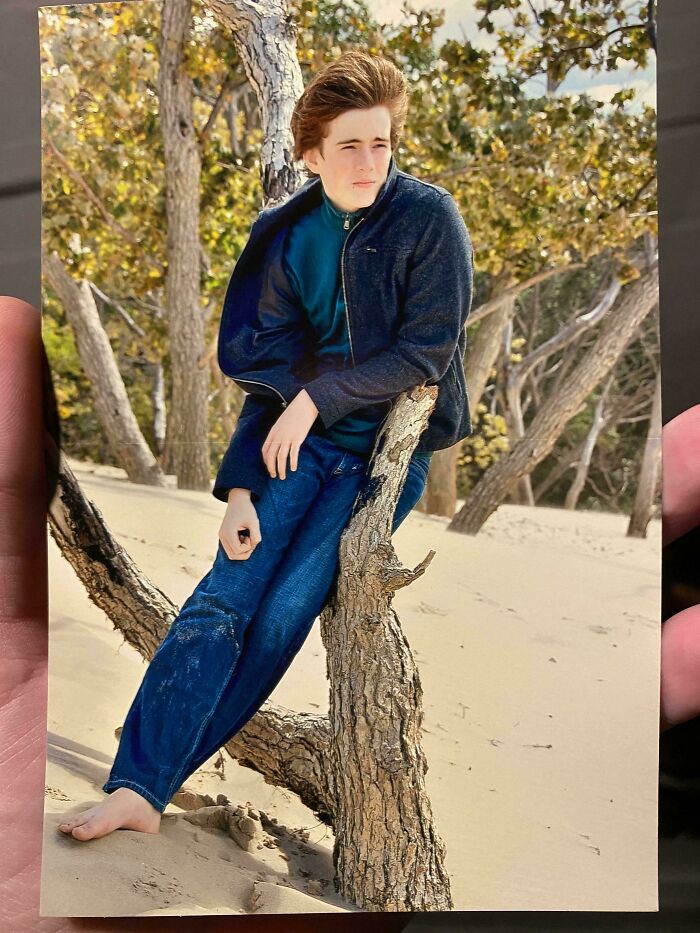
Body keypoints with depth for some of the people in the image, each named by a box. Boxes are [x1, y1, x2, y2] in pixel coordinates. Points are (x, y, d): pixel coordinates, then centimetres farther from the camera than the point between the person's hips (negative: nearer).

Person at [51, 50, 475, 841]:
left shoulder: (429, 218, -10)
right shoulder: (287, 234, 2)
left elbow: (428, 351, -14)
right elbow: (264, 369, 3)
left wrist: (318, 393, -13)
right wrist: (239, 488, -5)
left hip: (391, 449, -3)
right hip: (302, 440, 4)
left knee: (285, 610, -12)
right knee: (221, 599, -10)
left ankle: (161, 768, 4)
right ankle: (136, 787, -8)